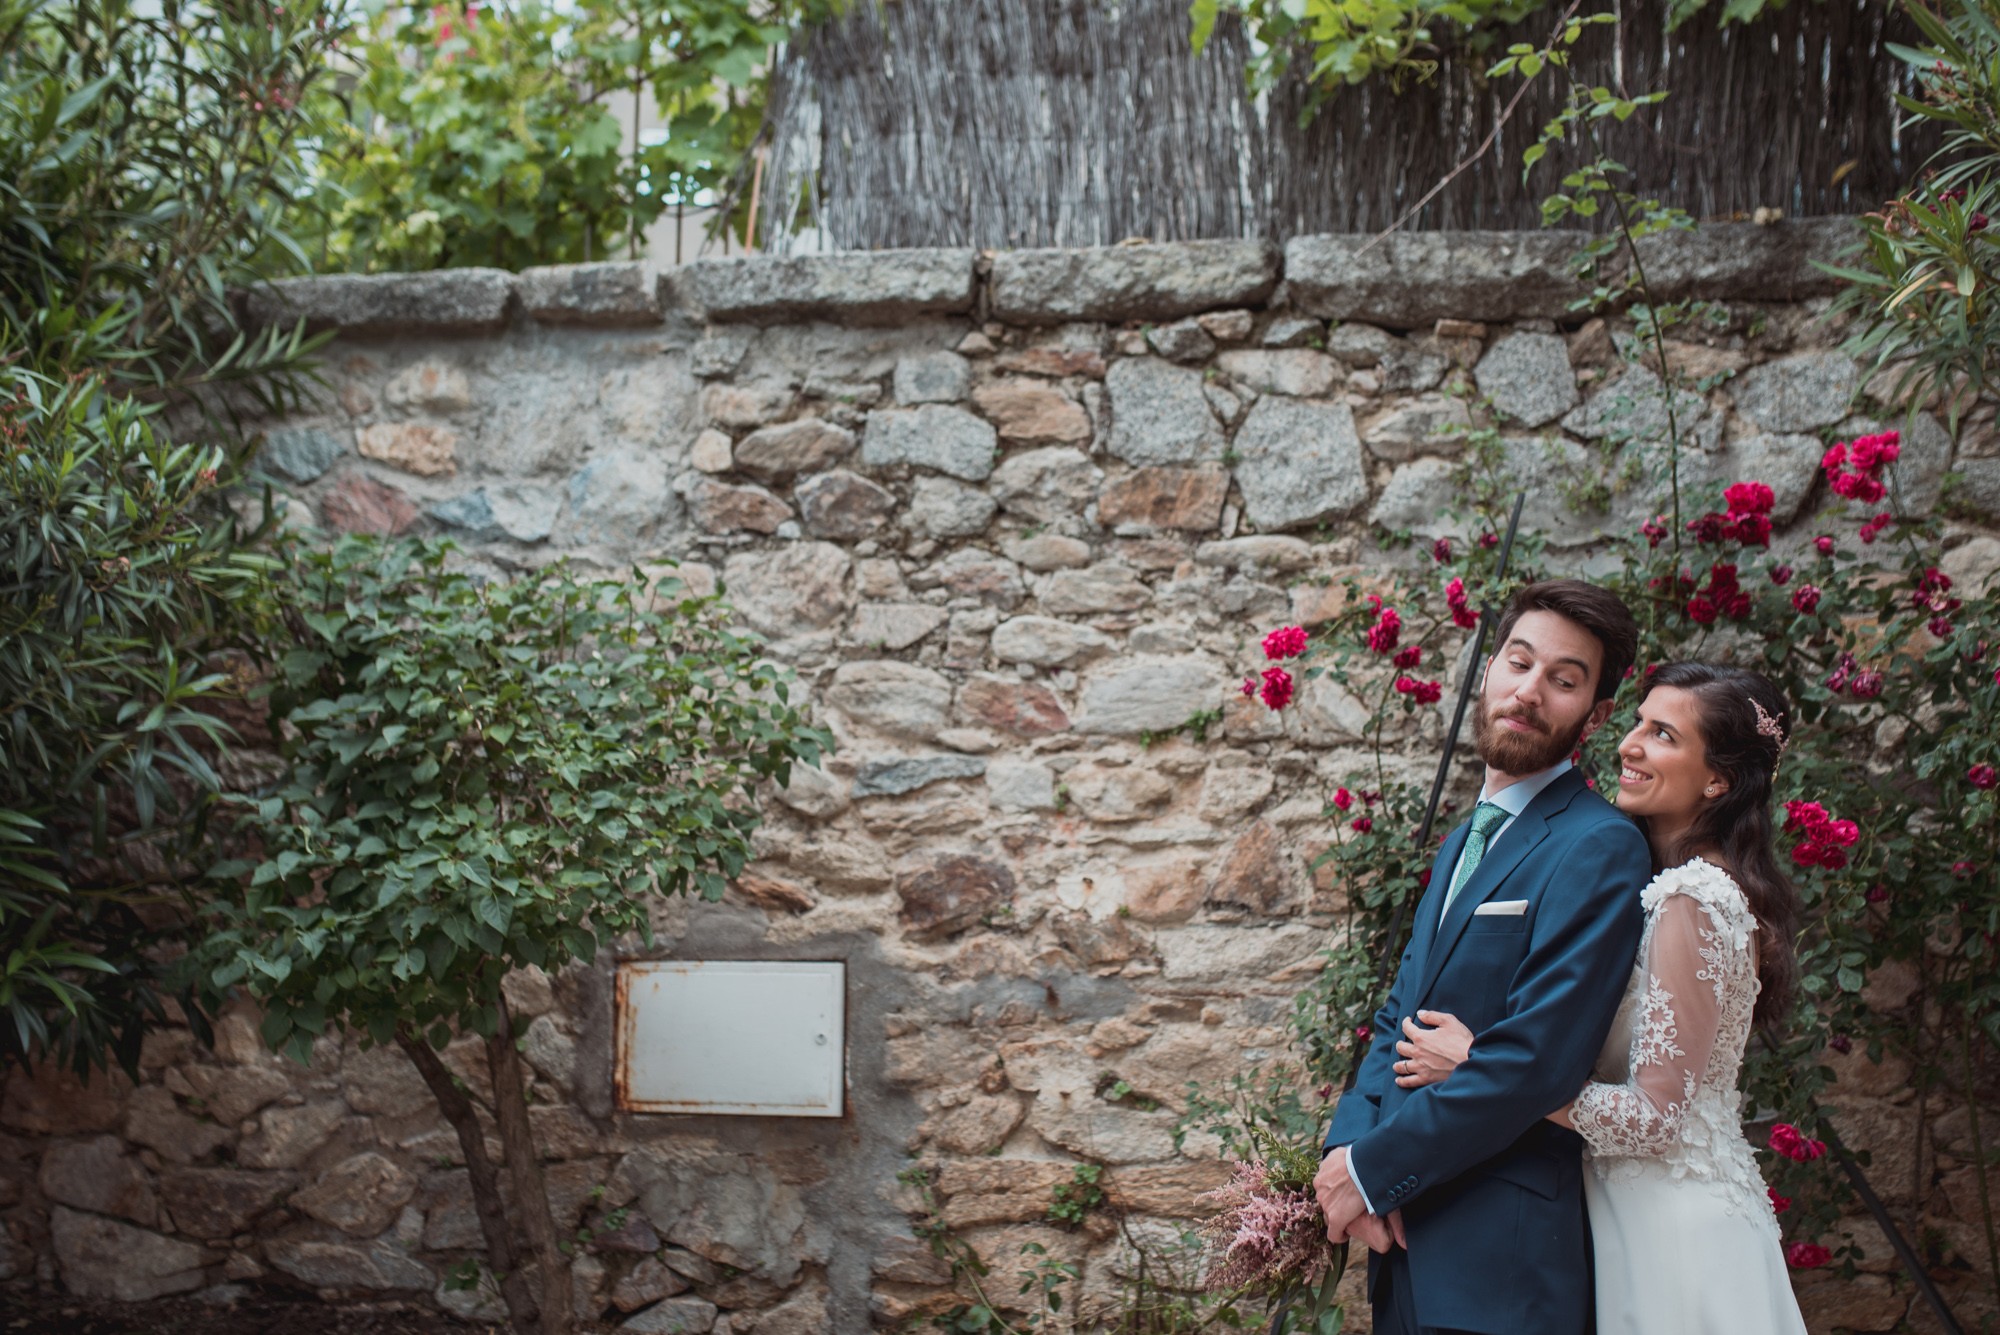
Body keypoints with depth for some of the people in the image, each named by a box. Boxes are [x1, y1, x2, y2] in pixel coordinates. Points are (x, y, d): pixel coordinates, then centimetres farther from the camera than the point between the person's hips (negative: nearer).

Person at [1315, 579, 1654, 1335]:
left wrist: (1373, 1170, -14)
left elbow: (1533, 1060, -21)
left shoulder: (1598, 849, -13)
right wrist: (1348, 1145, -7)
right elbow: (1398, 1020, 12)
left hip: (1501, 1268, -8)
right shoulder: (1461, 844, 16)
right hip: (1407, 1243, 8)